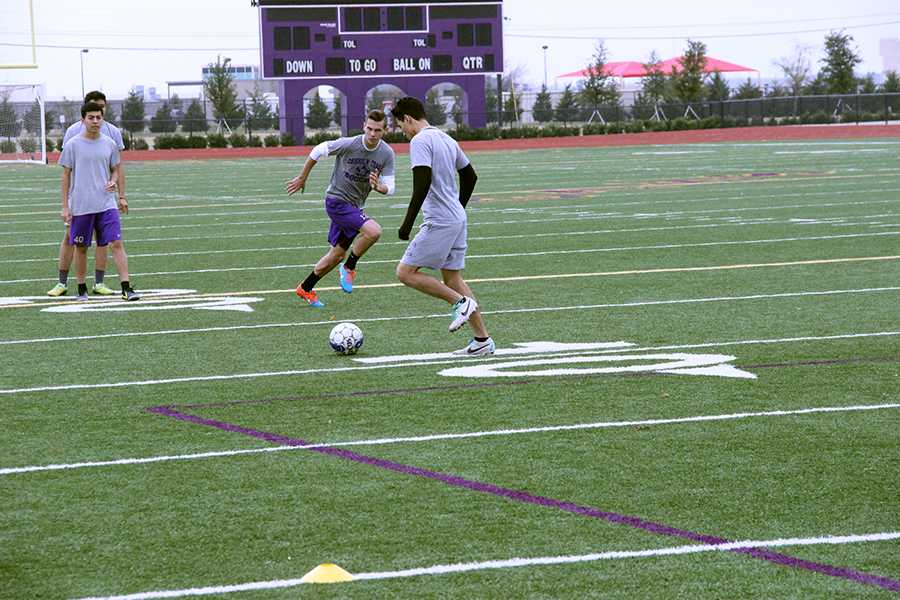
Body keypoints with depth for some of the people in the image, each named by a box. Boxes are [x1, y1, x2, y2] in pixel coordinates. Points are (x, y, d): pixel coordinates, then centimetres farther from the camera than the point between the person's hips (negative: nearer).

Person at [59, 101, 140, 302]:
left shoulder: (109, 144, 6)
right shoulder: (73, 145, -2)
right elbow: (66, 175, 2)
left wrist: (113, 182, -6)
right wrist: (65, 207, -1)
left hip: (106, 204, 1)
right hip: (80, 207, -1)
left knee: (117, 243, -9)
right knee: (81, 247, 8)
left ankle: (126, 288, -11)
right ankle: (81, 289, 22)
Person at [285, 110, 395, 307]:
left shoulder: (387, 154, -8)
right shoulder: (348, 144, -20)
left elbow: (389, 188, -5)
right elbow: (318, 151, -5)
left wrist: (378, 186, -29)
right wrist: (302, 178, 4)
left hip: (354, 206, 6)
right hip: (337, 200, -6)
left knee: (336, 256, 14)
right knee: (373, 231, -27)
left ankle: (305, 289, 32)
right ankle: (349, 267, -4)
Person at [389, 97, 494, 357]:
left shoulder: (419, 141, -12)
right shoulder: (447, 139, 16)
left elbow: (422, 182, -22)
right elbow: (470, 176, 25)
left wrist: (408, 223, -19)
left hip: (439, 222, -9)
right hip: (458, 220, 9)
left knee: (405, 272, -4)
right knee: (452, 278, 13)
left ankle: (461, 302, -9)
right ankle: (482, 340, 10)